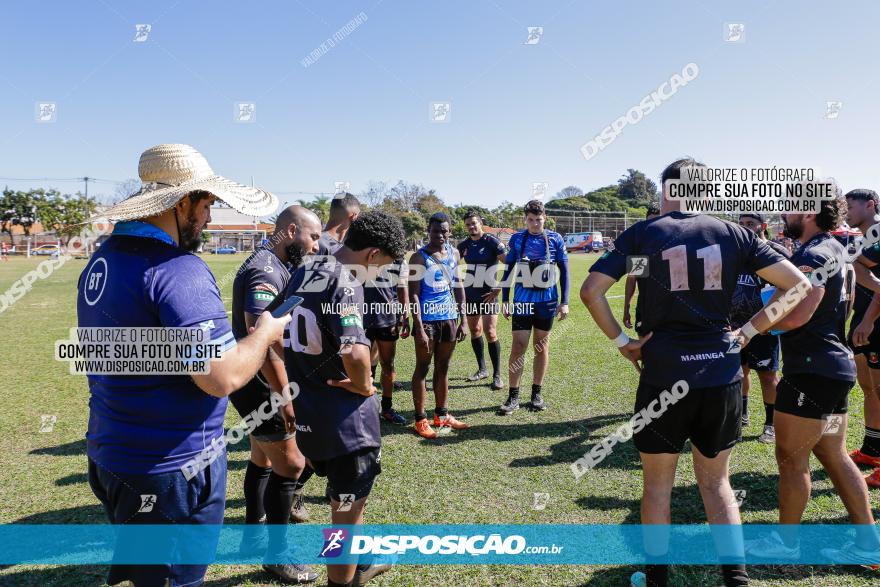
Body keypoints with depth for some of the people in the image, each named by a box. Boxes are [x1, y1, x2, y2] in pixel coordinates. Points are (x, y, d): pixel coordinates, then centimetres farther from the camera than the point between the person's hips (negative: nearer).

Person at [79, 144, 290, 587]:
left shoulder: (101, 259, 5)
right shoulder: (180, 271, -24)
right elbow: (222, 378, -27)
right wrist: (265, 333, -10)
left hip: (109, 455, 9)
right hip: (170, 471, -8)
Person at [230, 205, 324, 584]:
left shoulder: (277, 267, 11)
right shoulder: (265, 271, -22)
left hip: (258, 384, 10)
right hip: (260, 384, -10)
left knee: (263, 459, 21)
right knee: (290, 465, -2)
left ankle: (254, 531, 38)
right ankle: (276, 554, 13)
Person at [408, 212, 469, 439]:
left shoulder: (454, 253, 8)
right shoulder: (419, 257, -10)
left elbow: (458, 287, 13)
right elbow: (414, 294, -14)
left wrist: (463, 320, 8)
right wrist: (419, 329, -20)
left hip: (449, 318, 6)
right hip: (427, 320, -6)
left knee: (443, 368, 14)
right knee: (422, 368, 3)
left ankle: (441, 415, 25)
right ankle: (420, 419, 10)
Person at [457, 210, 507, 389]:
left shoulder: (492, 242, -10)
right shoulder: (464, 245, 6)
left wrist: (499, 289, -15)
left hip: (488, 295, -6)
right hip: (470, 295, 6)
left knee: (490, 333, -11)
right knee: (474, 331, 12)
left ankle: (497, 375, -1)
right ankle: (482, 369, 27)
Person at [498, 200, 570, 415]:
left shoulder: (555, 240, -1)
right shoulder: (517, 239, 0)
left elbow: (564, 271, 4)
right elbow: (508, 270, 6)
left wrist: (564, 302, 0)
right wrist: (505, 300, 3)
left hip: (547, 300, 1)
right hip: (522, 300, 0)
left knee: (542, 346, 9)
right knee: (518, 345, -4)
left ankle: (537, 394, 20)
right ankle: (513, 397, 4)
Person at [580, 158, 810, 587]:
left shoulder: (642, 234, -2)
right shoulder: (733, 233, 4)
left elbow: (590, 291, -11)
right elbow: (798, 285, 4)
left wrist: (621, 341, -2)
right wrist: (747, 332, 6)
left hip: (663, 375, -2)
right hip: (722, 375, 3)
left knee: (657, 483, 15)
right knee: (716, 482, 20)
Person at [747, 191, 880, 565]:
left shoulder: (815, 255, -17)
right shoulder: (833, 249, 14)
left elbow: (795, 316, -28)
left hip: (813, 369, -10)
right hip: (835, 364, 10)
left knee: (791, 457, 2)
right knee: (834, 455, 16)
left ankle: (786, 542, 16)